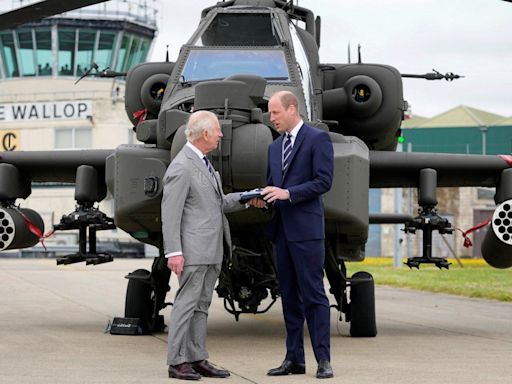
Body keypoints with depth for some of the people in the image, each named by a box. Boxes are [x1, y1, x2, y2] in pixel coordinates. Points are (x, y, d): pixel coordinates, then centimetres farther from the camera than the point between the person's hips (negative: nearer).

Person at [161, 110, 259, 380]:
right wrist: (173, 252, -21)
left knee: (201, 306, 10)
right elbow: (170, 213, -16)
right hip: (193, 250, -9)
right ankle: (177, 362, -3)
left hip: (211, 251, 9)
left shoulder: (203, 163, 16)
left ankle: (197, 359, 14)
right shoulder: (181, 167, -14)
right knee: (186, 303, -6)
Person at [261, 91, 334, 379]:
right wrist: (261, 196, 0)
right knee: (289, 296, 9)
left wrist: (287, 193, -17)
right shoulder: (275, 147, 19)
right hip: (281, 229, 8)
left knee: (313, 294, -7)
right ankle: (294, 358, 13)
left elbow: (324, 181, -12)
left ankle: (323, 360, -5)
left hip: (306, 228, -7)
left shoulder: (318, 138, -4)